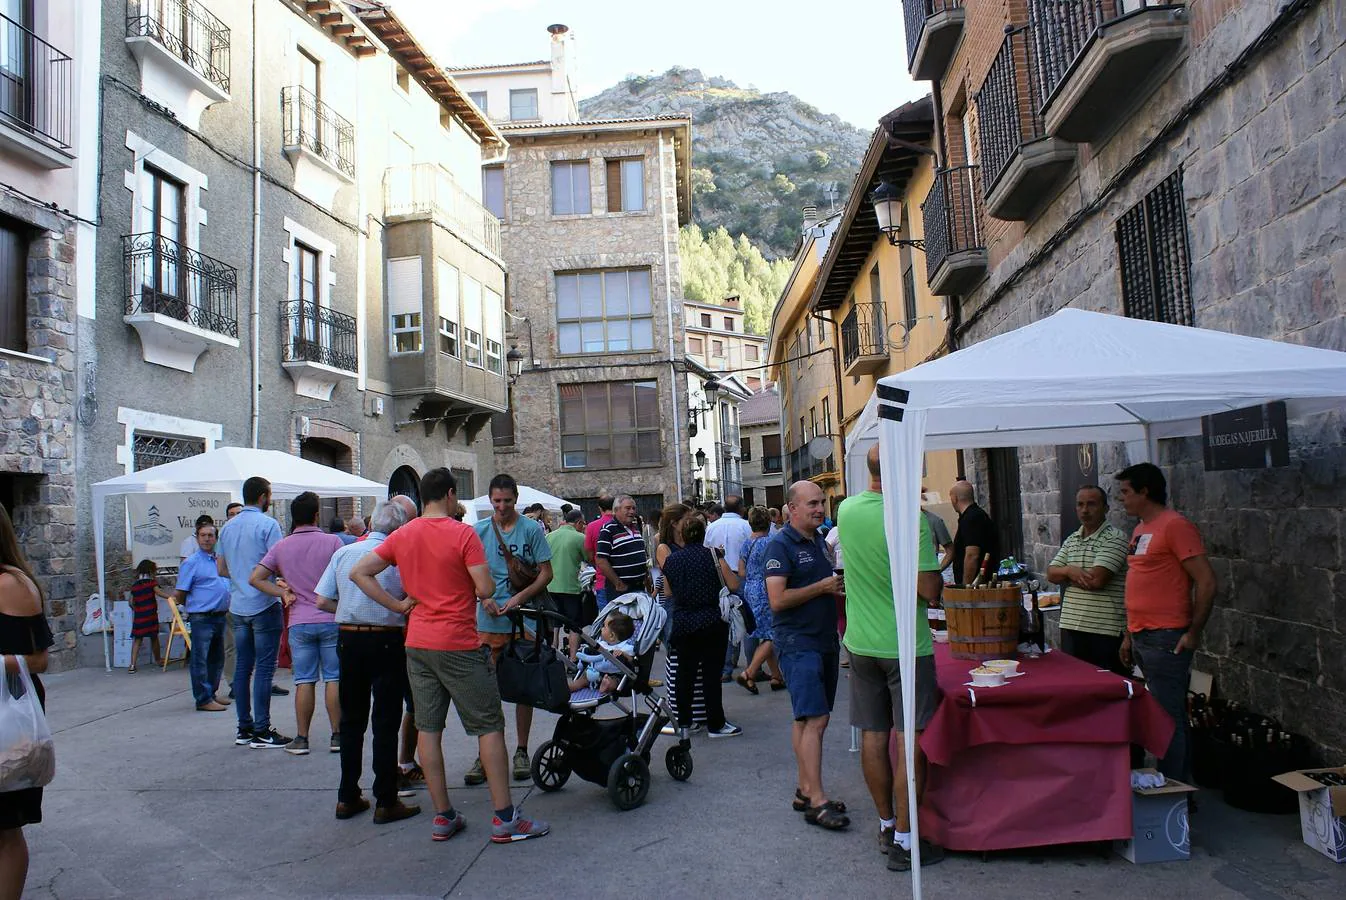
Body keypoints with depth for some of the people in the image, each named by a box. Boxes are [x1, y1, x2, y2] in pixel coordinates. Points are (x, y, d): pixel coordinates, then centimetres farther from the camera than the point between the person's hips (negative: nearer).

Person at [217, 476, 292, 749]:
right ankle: (261, 731, -1)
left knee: (242, 667, 11)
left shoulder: (228, 527, 11)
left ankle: (244, 728, 17)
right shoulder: (267, 524, -11)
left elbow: (221, 569, 16)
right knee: (264, 668, -3)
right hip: (264, 606, -7)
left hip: (237, 606, 7)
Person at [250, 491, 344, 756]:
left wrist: (283, 592, 2)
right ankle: (337, 736, 8)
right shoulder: (332, 541, -5)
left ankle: (301, 738, 11)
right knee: (334, 678, 5)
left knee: (304, 681, 7)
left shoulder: (281, 547, 4)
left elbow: (255, 578, -1)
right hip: (331, 620, -2)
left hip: (299, 622, 2)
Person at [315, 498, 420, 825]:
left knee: (351, 721, 15)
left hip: (348, 640, 4)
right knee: (385, 723, 3)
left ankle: (347, 797, 22)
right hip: (386, 642, -4)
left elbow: (323, 601, 4)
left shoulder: (343, 553, 3)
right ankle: (386, 802, 6)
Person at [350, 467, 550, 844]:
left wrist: (397, 605, 4)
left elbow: (358, 572, 6)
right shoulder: (463, 533, -12)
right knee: (489, 726, 2)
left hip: (417, 644, 6)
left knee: (428, 729, 10)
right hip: (459, 646, -6)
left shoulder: (401, 536, 5)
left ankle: (443, 817, 17)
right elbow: (485, 589, -16)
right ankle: (505, 818, 4)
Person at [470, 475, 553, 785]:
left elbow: (546, 573, -1)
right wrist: (485, 598, -9)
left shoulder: (531, 529, -1)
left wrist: (519, 598, -14)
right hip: (487, 620, 1)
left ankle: (521, 752, 19)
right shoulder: (478, 531, 5)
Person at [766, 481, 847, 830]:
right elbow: (778, 600, -20)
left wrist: (841, 585, 6)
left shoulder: (820, 541, 14)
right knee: (814, 720, -11)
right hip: (797, 642, -8)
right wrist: (822, 586, -15)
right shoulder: (781, 545, -12)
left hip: (825, 640, 8)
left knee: (807, 720, 13)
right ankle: (817, 801, -7)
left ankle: (805, 791, 21)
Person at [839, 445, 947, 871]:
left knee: (873, 736, 12)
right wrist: (934, 564, 1)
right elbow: (929, 591, -17)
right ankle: (904, 840, 7)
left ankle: (886, 824, 26)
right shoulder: (912, 518, -19)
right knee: (910, 741, 2)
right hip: (905, 645, -5)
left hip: (861, 644, 6)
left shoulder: (847, 510, -2)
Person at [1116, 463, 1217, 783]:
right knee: (1171, 717, 15)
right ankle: (1181, 786, 24)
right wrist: (1129, 635, 20)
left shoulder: (1175, 526, -12)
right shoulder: (1140, 529, 17)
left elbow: (1206, 582, -16)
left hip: (1165, 639, -9)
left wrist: (1193, 633, -14)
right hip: (1142, 638, 9)